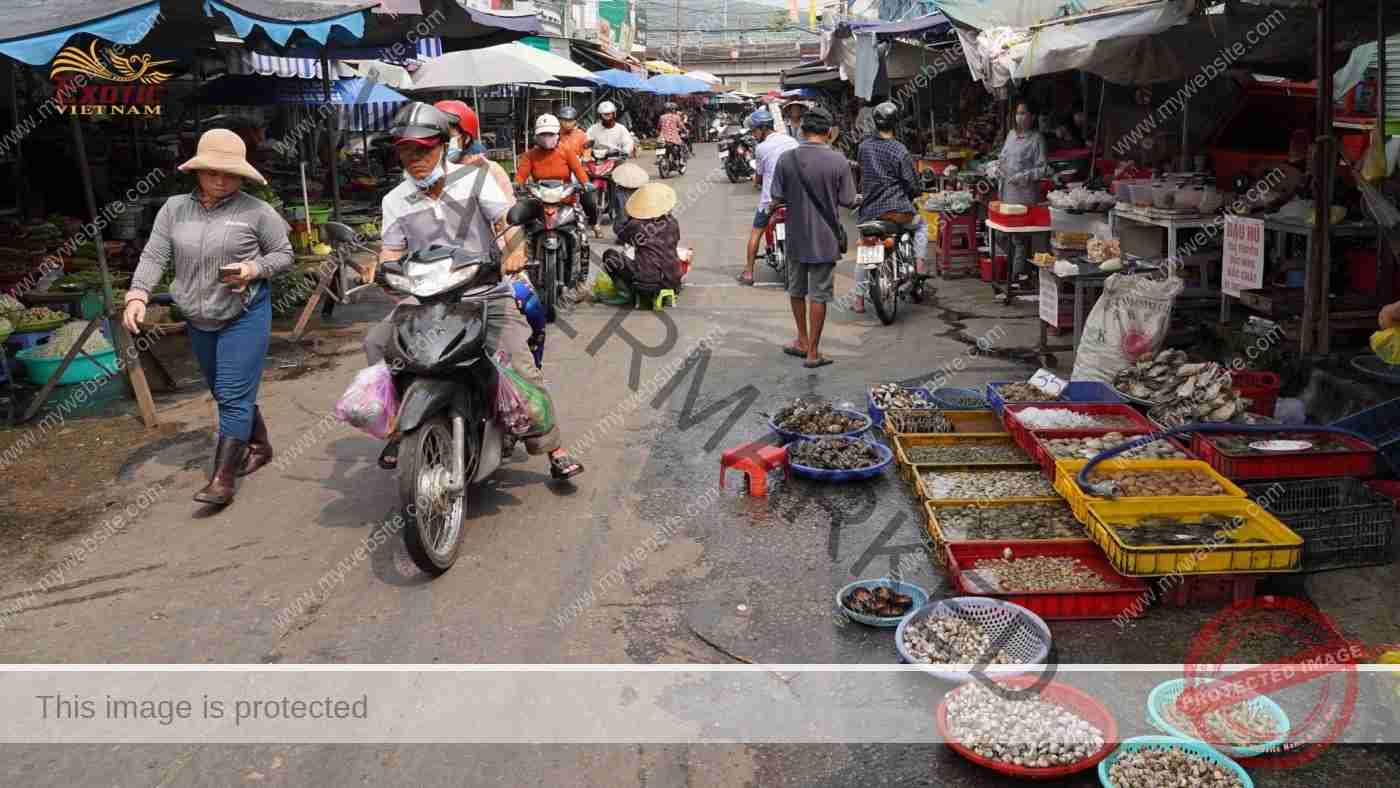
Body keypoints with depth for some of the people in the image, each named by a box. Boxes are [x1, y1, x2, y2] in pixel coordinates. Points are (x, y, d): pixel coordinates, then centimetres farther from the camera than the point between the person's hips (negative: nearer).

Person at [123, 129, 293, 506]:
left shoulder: (256, 211, -9)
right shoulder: (174, 208, 2)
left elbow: (284, 254, -1)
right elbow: (154, 256, -3)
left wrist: (254, 269, -19)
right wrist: (137, 295, -18)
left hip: (245, 316, -5)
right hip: (199, 321, 5)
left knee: (233, 396, -7)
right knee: (225, 393, 17)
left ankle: (223, 479, -4)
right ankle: (259, 446, 38)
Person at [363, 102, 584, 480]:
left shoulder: (474, 179, -1)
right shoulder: (395, 201, 9)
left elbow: (510, 221, -8)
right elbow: (392, 252, 8)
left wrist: (515, 250, -30)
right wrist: (378, 271, -16)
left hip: (487, 293, -3)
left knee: (521, 369, -16)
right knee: (376, 342, -16)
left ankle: (553, 448, -2)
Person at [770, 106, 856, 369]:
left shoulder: (786, 159, -8)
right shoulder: (838, 161, -12)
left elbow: (778, 198, -5)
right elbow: (847, 201, -8)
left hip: (796, 237, 2)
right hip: (825, 238, -2)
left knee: (797, 291, 20)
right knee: (818, 295, 6)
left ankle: (803, 342, 31)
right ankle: (813, 352, 12)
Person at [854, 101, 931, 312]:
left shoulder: (864, 146, 2)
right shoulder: (899, 150, -10)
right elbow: (913, 184, -8)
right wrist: (911, 194, 14)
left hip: (870, 211, 3)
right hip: (897, 209, -3)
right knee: (921, 224, 28)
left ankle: (859, 299, 16)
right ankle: (919, 261, 14)